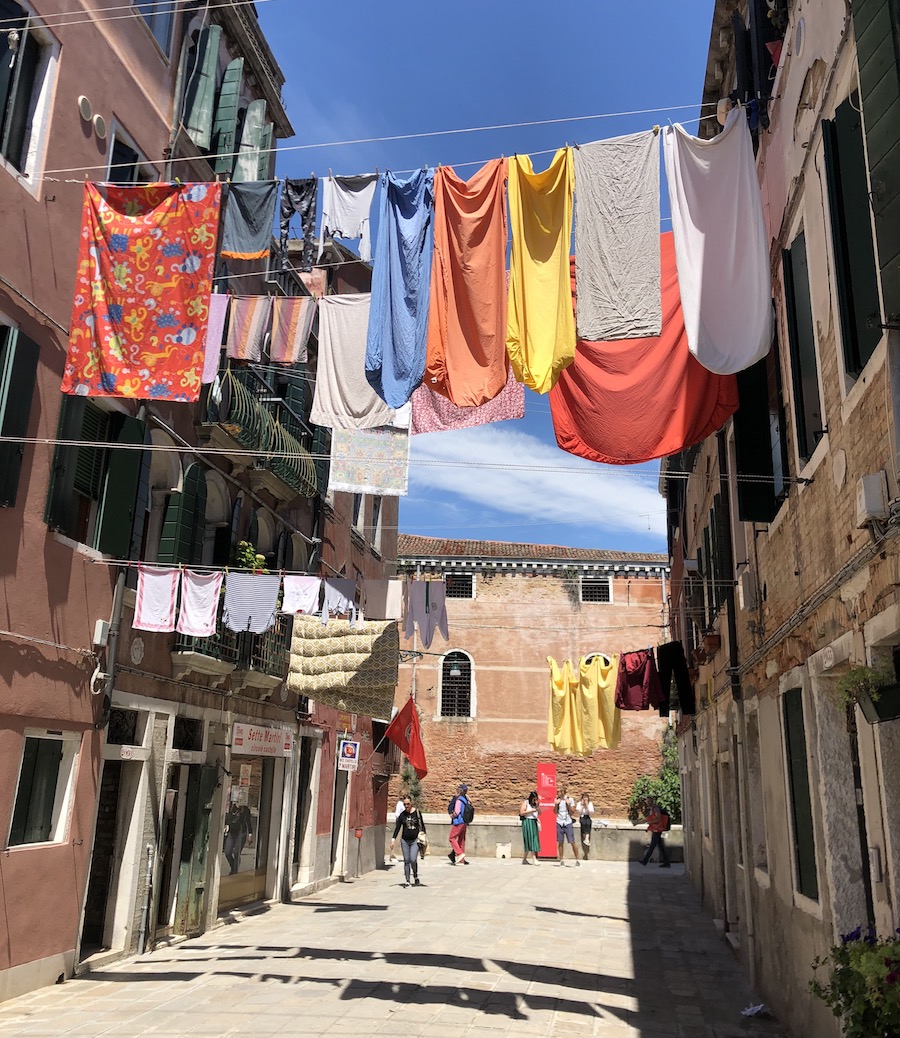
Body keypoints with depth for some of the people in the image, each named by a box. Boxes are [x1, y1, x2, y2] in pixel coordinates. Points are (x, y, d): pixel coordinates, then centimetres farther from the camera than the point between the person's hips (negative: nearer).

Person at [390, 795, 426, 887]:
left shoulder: (417, 812, -2)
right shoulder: (402, 815, 3)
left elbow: (422, 826, 5)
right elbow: (397, 828, 4)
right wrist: (393, 839, -4)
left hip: (415, 840, -2)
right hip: (404, 840, 2)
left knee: (413, 859, -13)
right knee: (406, 861, 3)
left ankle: (415, 876, 13)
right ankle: (407, 881, 12)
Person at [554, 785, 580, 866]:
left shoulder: (570, 799, -3)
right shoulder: (557, 800, 6)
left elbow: (572, 812, -3)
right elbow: (555, 812, 6)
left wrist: (568, 804, -16)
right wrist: (556, 804, -9)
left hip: (568, 823, -3)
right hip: (559, 823, 3)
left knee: (572, 842, -4)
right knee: (560, 842, 4)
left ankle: (577, 859, 6)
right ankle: (561, 860, 11)